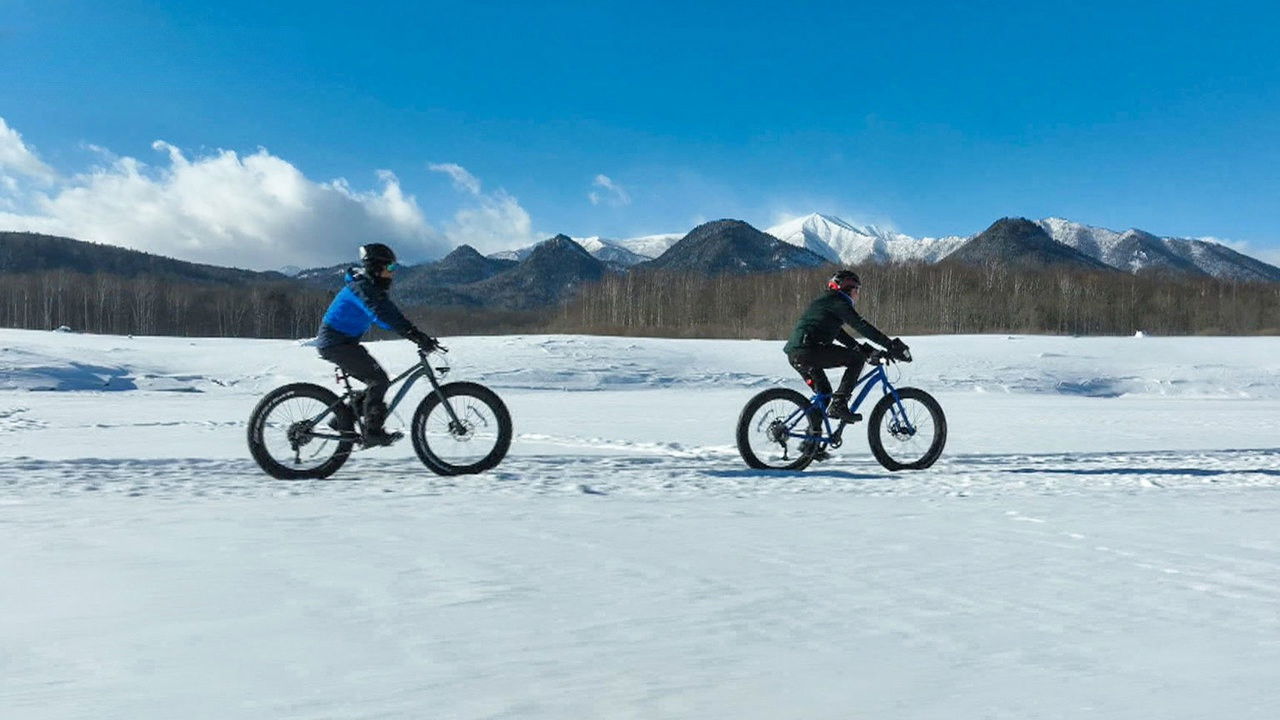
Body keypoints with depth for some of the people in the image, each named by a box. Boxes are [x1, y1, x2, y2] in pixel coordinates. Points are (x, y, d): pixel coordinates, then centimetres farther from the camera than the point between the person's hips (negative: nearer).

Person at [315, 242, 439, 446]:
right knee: (379, 380, -15)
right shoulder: (362, 287, -19)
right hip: (336, 342, -10)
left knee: (377, 381, 8)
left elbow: (389, 314, 13)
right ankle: (373, 432, -12)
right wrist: (418, 337, -39)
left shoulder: (372, 287, 13)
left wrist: (418, 334, 3)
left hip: (343, 341, 10)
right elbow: (383, 315, -33)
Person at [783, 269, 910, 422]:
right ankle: (839, 404, -10)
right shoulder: (838, 302, -1)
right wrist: (891, 345, -7)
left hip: (794, 354, 10)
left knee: (823, 394, 20)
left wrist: (863, 349, 26)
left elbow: (839, 333, 33)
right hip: (807, 350, -10)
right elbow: (861, 326, -8)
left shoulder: (825, 301, 28)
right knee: (857, 358, -4)